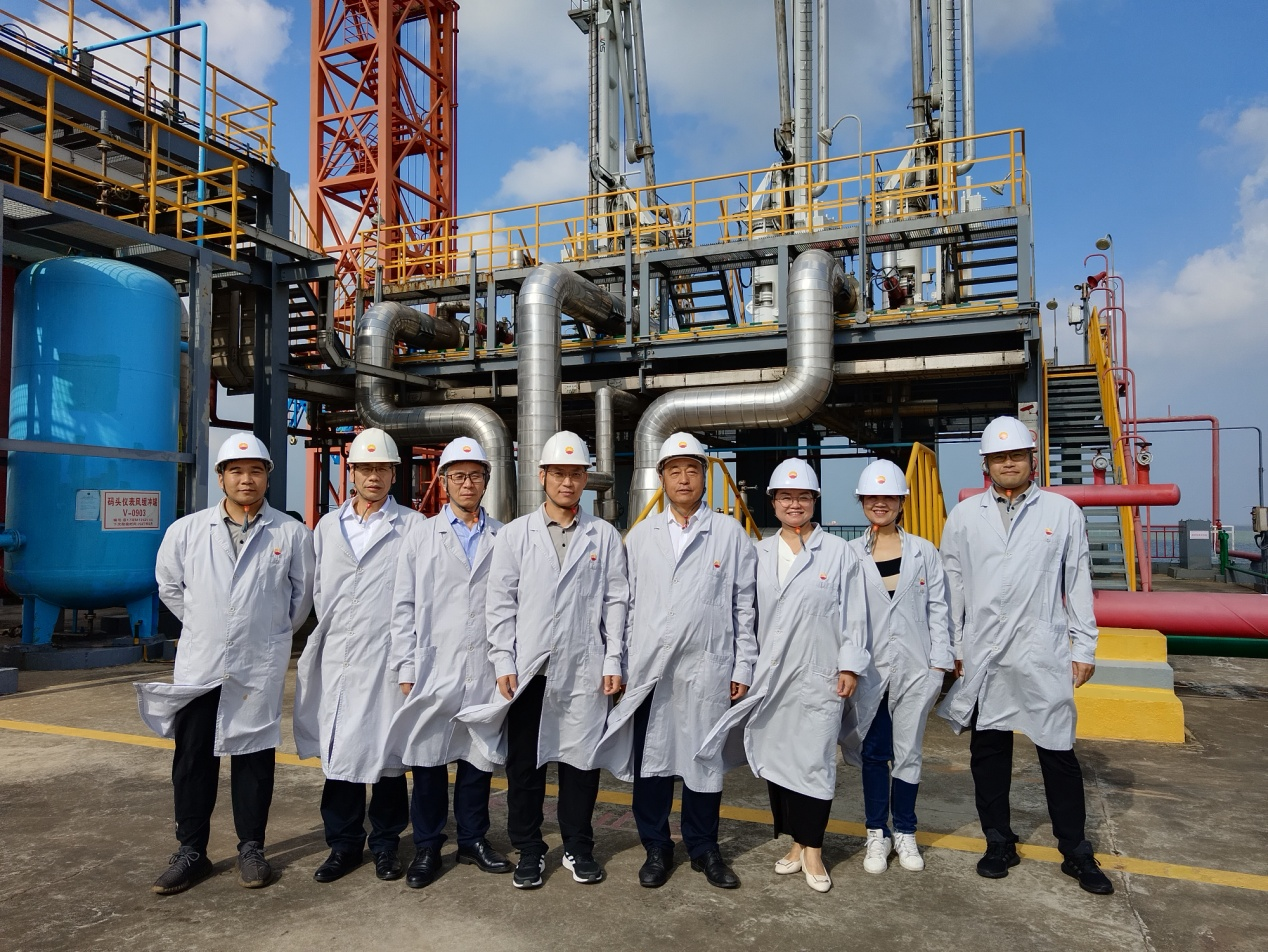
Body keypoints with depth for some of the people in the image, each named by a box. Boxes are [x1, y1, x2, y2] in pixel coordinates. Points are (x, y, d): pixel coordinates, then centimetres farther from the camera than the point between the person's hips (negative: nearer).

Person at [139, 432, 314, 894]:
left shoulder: (292, 534, -3)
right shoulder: (187, 530, 1)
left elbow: (303, 592, 9)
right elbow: (169, 584, 16)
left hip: (259, 667, -2)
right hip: (198, 664, 2)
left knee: (253, 757, 8)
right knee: (192, 759, 8)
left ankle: (251, 848, 22)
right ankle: (191, 851, 22)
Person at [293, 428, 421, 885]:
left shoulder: (413, 527, 0)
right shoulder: (327, 526, 13)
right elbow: (317, 589, 18)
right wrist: (331, 630, 11)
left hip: (388, 658, -3)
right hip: (337, 659, 4)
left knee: (387, 753, 4)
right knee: (338, 752, 8)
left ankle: (385, 843, 20)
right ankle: (344, 843, 22)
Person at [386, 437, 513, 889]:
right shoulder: (422, 535, 5)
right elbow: (404, 607, 3)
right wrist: (406, 669, -2)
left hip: (487, 670, 1)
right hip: (434, 670, -1)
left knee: (479, 758, 11)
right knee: (429, 759, 5)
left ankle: (473, 839, 28)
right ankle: (427, 847, 21)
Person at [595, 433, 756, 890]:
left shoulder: (730, 534, 4)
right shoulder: (639, 535, 9)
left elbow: (745, 606, 3)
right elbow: (626, 603, 9)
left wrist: (743, 668, 0)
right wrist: (618, 663, 5)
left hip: (708, 668, -1)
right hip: (649, 670, 1)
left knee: (705, 759, 8)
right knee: (650, 760, 7)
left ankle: (703, 848, 27)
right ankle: (656, 848, 25)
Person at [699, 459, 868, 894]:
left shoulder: (839, 552, 2)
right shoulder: (759, 553, 9)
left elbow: (854, 614, 1)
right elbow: (747, 612, 9)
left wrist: (850, 665, -4)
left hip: (818, 677, -3)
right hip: (768, 678, 4)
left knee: (814, 761, -2)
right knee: (774, 759, 8)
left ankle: (813, 850, 14)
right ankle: (796, 842, 24)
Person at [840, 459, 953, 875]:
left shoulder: (924, 551, 4)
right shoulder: (849, 553, 1)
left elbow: (938, 609, 4)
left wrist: (939, 666, -2)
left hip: (914, 668, 1)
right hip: (869, 669, 0)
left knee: (908, 753, 9)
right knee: (874, 754, 6)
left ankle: (905, 833, 25)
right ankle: (877, 834, 21)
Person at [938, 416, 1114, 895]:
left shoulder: (1063, 512, 3)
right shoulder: (964, 516, 5)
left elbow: (1078, 583, 5)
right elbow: (951, 585, 7)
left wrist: (1085, 646, 3)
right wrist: (951, 647, 5)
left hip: (1043, 656, -1)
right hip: (982, 656, 2)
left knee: (1059, 752, 4)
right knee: (988, 751, 11)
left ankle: (1076, 852, 21)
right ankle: (999, 843, 26)